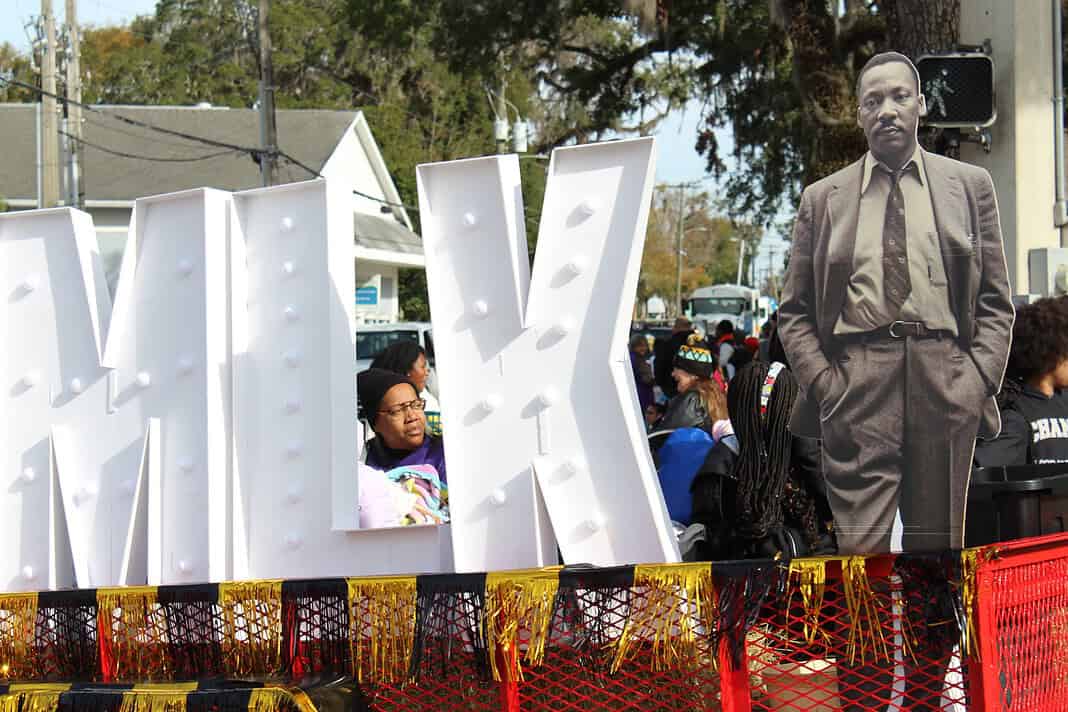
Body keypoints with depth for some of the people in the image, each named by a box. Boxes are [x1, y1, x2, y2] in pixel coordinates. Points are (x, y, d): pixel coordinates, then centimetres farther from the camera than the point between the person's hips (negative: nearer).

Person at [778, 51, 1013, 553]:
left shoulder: (970, 186, 12)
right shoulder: (821, 199, 12)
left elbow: (995, 303, 10)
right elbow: (794, 312, 12)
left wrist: (979, 379, -4)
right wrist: (822, 382, -3)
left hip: (946, 382, 1)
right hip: (856, 379, -1)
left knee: (939, 545, 6)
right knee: (860, 548, -11)